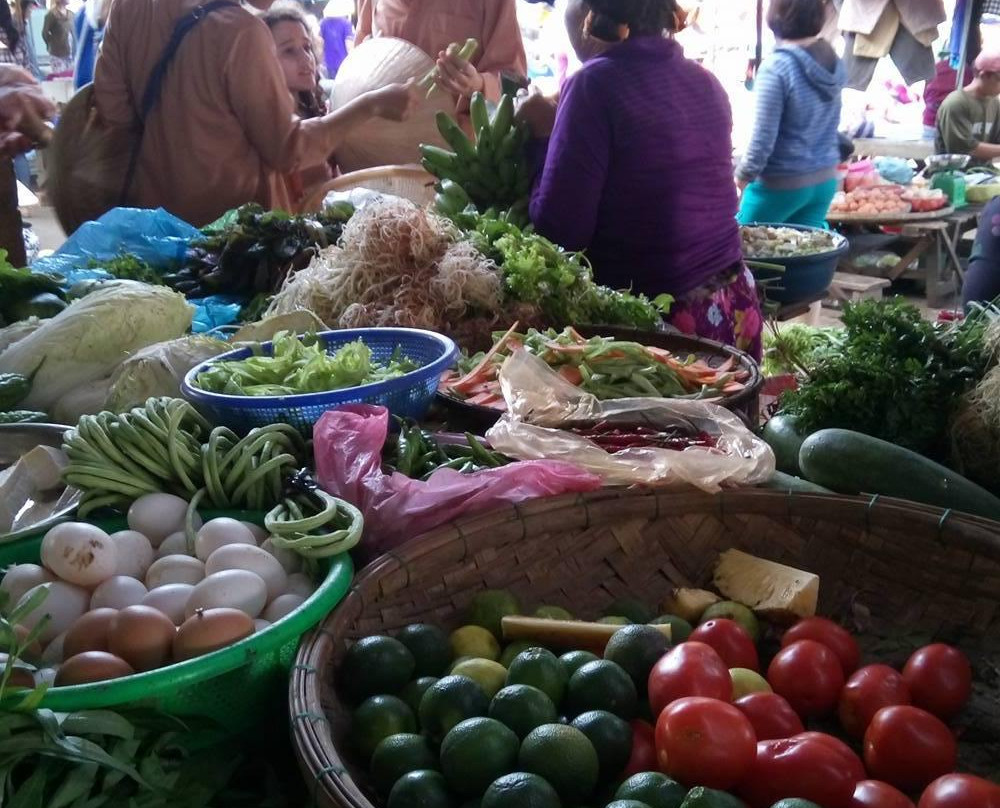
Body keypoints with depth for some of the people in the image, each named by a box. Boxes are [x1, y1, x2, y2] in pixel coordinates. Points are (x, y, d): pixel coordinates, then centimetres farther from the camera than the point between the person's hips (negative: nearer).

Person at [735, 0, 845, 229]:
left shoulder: (776, 67, -19)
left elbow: (763, 138, -18)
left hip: (781, 184, -7)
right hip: (825, 179, 7)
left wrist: (743, 175, -4)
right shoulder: (833, 62, 3)